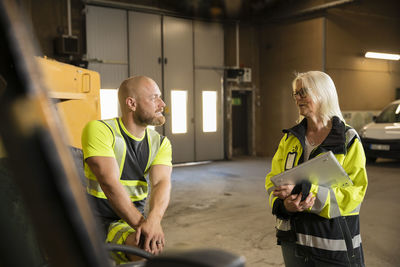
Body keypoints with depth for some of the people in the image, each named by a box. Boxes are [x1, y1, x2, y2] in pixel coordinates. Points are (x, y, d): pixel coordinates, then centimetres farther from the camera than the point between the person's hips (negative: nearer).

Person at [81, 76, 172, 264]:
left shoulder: (161, 143, 7)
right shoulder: (99, 130, -9)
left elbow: (161, 183, -11)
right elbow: (110, 183, -21)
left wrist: (154, 219, -32)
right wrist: (140, 223, -30)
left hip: (135, 218, 4)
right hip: (98, 219, -4)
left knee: (152, 246, -27)